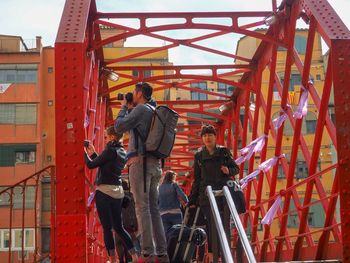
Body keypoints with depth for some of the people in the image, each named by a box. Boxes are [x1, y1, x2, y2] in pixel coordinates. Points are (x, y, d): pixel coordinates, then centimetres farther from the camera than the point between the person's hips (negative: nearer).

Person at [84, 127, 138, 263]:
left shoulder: (110, 150, -12)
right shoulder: (122, 152, 13)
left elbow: (91, 165, -8)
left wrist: (85, 153, 9)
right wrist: (93, 153, 21)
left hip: (104, 191, -8)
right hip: (118, 192, 8)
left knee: (107, 228, -4)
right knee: (118, 227, 14)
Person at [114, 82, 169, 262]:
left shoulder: (141, 109, -6)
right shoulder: (154, 111, 18)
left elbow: (119, 127, -8)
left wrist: (123, 107, 7)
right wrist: (128, 109, 23)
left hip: (140, 162, -8)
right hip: (155, 163, 8)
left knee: (142, 207, -9)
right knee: (153, 208, 8)